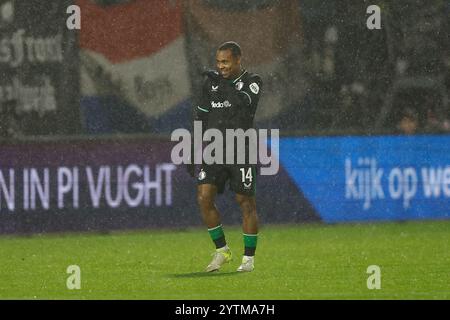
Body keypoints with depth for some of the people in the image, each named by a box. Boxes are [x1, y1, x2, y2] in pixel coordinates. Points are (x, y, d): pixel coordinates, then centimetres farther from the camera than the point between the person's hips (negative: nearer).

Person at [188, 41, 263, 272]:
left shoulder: (252, 82, -1)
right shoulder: (211, 82, 11)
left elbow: (244, 102, -23)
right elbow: (200, 117, 16)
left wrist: (225, 86, -22)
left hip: (241, 152, -4)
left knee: (246, 203, -1)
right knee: (204, 198, -9)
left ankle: (249, 258, 10)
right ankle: (222, 251, 5)